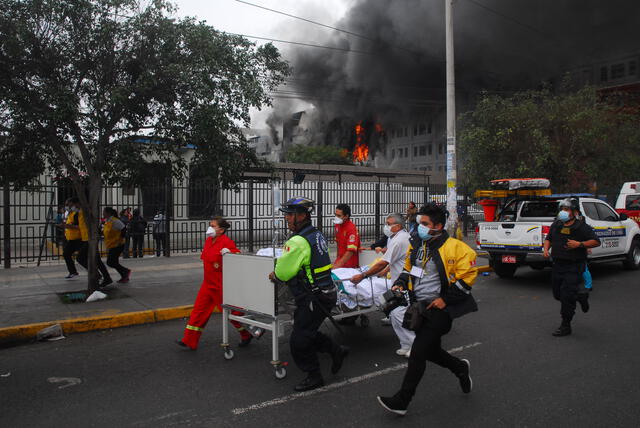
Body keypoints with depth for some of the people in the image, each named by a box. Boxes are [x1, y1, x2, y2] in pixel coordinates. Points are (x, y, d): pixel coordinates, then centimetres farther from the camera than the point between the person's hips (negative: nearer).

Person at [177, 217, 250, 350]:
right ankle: (189, 341, 15)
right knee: (199, 309, 7)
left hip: (222, 285, -8)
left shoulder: (226, 242, -17)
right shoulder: (208, 240, 8)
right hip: (208, 283, 8)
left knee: (231, 311, 5)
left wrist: (229, 253, -33)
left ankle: (247, 335, 26)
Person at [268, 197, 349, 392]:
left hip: (314, 299, -9)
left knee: (299, 340, 4)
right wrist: (280, 274, 9)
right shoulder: (316, 234, 9)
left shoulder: (299, 241, -23)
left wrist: (274, 276, 0)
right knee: (306, 332, 24)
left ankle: (314, 377, 19)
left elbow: (282, 272, -22)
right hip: (325, 293, 9)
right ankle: (336, 350, 31)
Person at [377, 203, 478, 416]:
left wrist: (445, 299, -17)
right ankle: (460, 368, 46)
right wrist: (400, 283, 4)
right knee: (431, 351, 17)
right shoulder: (417, 244, 8)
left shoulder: (454, 247, -14)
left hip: (439, 309, -8)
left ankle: (401, 401, 2)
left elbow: (466, 277, -14)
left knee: (418, 352, -8)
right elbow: (408, 268, 22)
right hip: (420, 307, 8)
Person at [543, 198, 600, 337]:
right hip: (557, 265, 6)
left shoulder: (582, 227, -8)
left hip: (573, 267, -6)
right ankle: (581, 297, 43)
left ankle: (565, 326, 4)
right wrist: (546, 249, 1)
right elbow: (548, 238, 20)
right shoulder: (556, 225, 8)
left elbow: (596, 242, -8)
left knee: (567, 297, -8)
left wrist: (579, 244, -22)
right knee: (558, 294, 15)